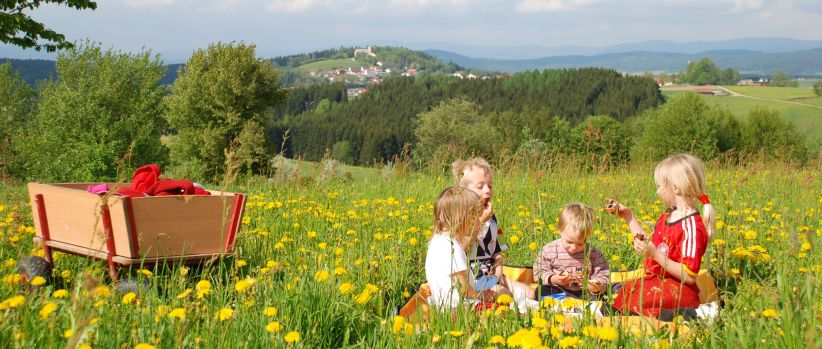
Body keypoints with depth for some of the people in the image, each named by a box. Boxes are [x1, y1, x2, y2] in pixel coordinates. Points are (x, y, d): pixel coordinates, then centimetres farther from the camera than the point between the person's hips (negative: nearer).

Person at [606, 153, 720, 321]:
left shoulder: (691, 227, -20)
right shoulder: (668, 215, 9)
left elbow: (689, 277, -22)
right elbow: (649, 245, 20)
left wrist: (655, 254, -27)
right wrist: (628, 216, 18)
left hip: (677, 289, -10)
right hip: (656, 281, 10)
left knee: (629, 303, -28)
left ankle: (692, 314, -15)